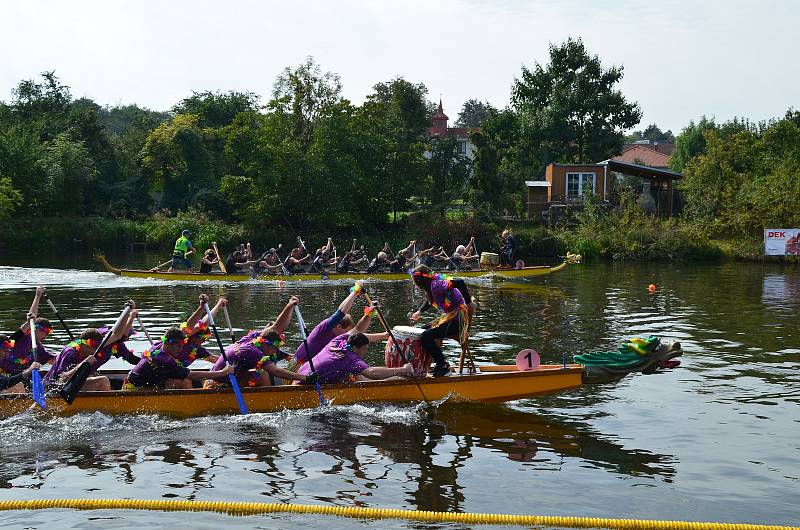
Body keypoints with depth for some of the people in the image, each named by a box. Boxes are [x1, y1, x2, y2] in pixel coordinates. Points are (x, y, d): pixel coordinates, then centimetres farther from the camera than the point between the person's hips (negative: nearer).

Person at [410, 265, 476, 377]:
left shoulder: (436, 284, -21)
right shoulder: (430, 286, 11)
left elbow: (459, 282, -34)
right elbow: (429, 301, 34)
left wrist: (469, 303, -29)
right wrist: (419, 312, 28)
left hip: (457, 319, -11)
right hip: (448, 317, 11)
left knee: (426, 337, -20)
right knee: (422, 332, 16)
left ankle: (444, 367, -7)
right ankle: (439, 363, 21)